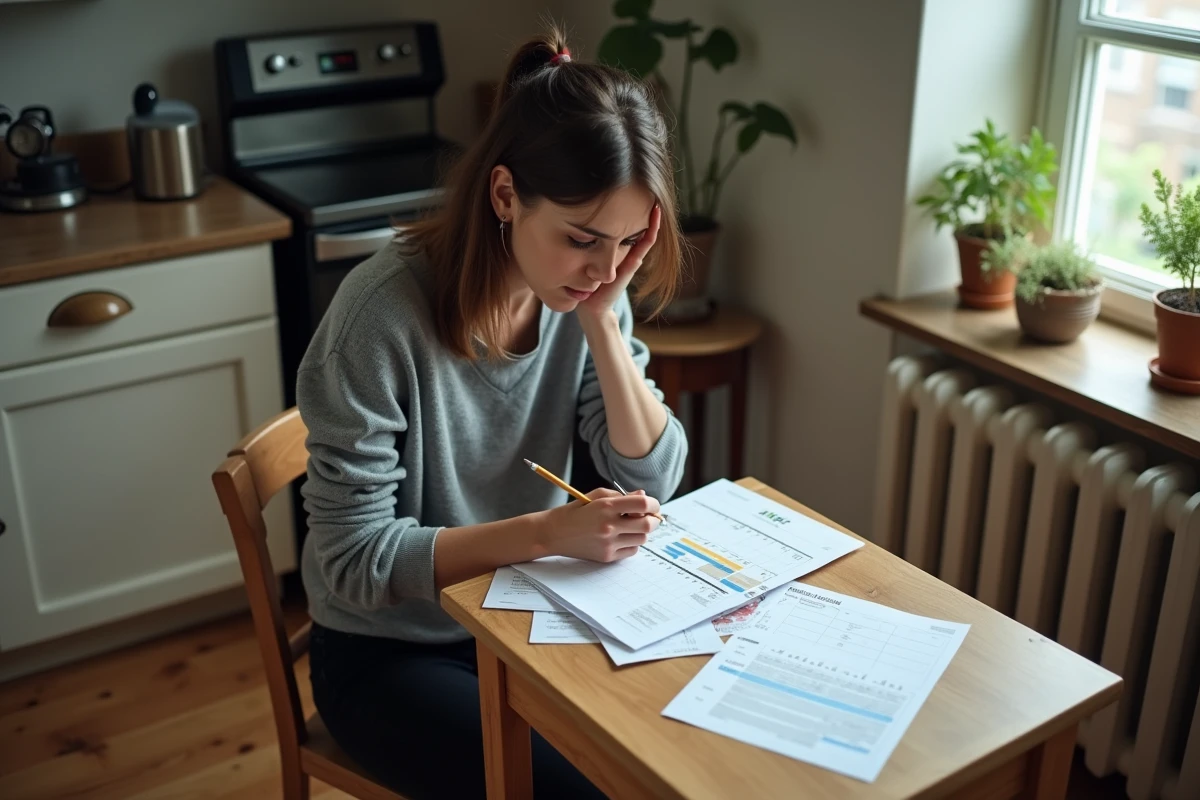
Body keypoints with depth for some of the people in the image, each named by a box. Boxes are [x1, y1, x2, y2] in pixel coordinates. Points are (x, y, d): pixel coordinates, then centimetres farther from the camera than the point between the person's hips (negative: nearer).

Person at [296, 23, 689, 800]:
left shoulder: (588, 290, -10)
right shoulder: (385, 310, -26)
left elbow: (653, 480, -10)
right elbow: (353, 558, -22)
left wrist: (601, 321, -21)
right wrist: (546, 531, -31)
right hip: (390, 649, -5)